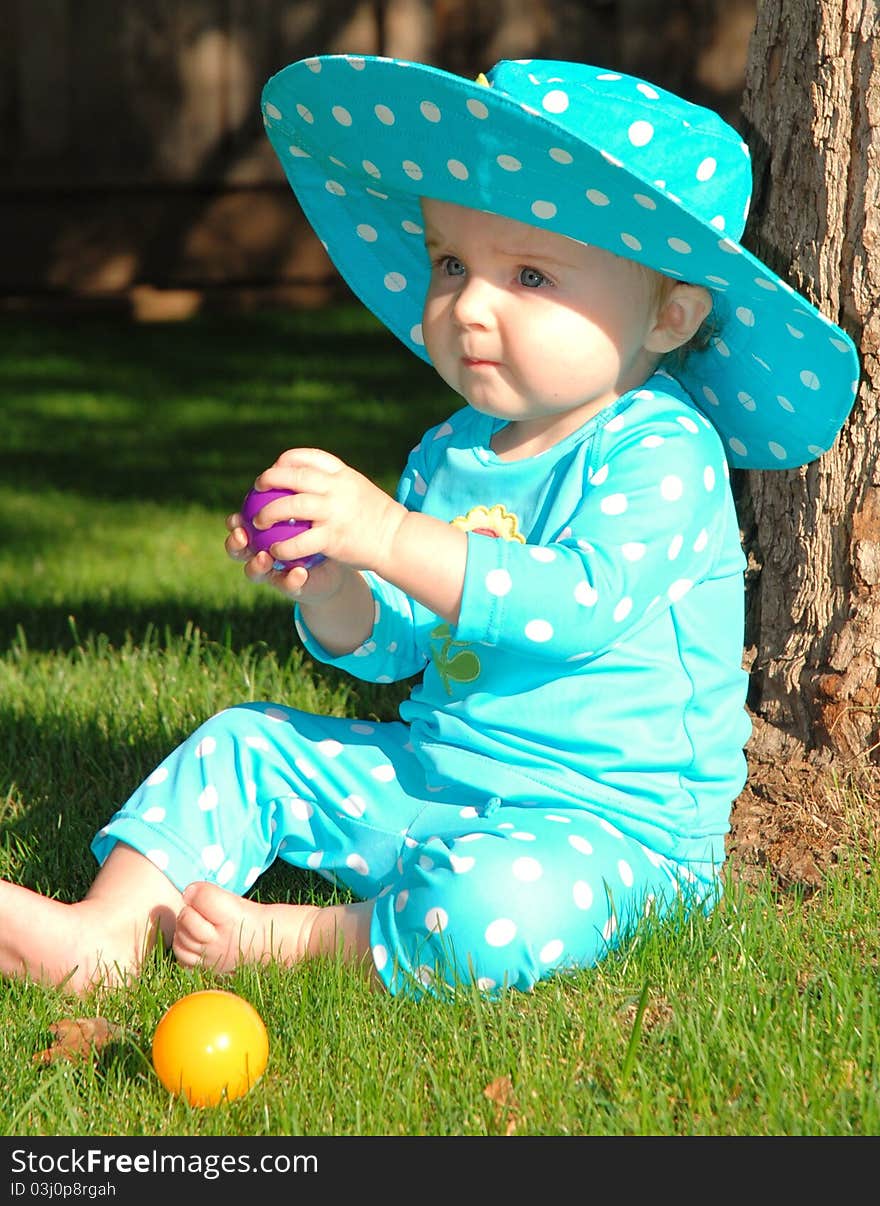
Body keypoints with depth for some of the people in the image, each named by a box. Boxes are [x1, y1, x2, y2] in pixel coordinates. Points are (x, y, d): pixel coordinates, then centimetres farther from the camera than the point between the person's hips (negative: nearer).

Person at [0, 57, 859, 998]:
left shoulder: (661, 451, -16)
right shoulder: (448, 455, 7)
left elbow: (580, 605, -31)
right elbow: (392, 647, 13)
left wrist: (390, 538, -34)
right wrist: (329, 590, -11)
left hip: (609, 817, -8)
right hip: (428, 779, 8)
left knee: (487, 915, -37)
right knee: (243, 746, 6)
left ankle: (291, 941, -14)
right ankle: (110, 930, 1)